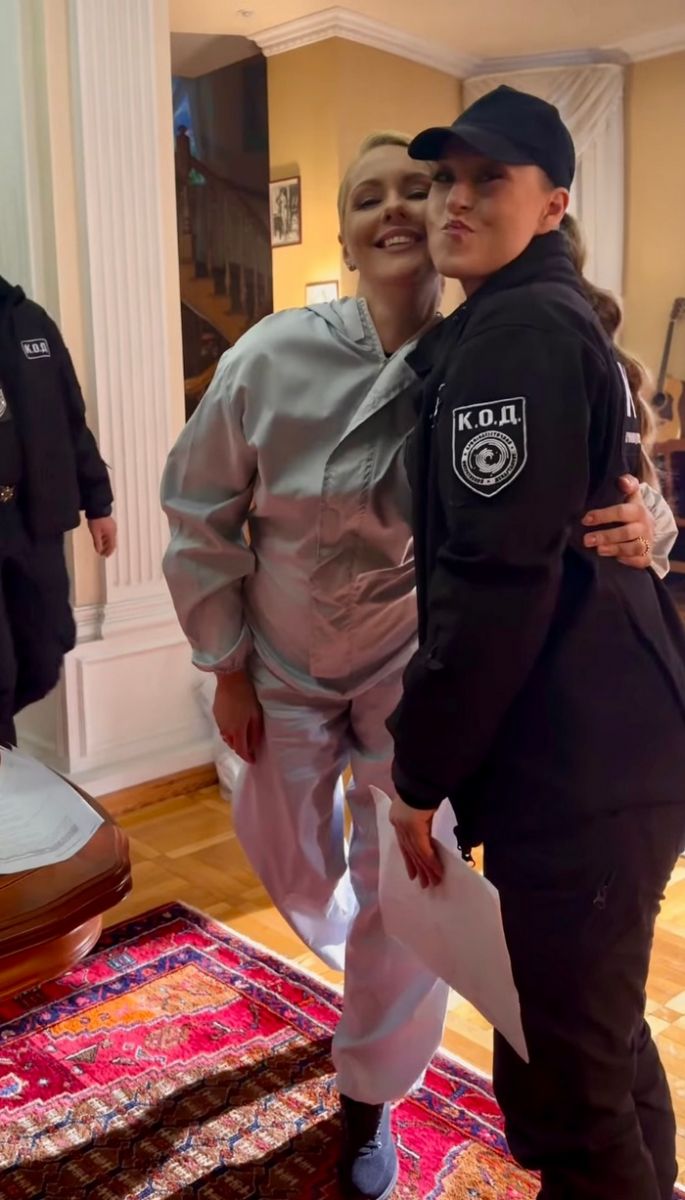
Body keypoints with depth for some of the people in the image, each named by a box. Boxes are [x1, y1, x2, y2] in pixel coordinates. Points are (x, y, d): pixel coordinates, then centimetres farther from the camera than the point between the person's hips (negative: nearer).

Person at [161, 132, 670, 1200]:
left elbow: (599, 487, -12)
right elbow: (200, 513, -7)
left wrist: (638, 527, -38)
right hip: (284, 665, 2)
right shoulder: (273, 359, -19)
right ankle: (340, 940, 62)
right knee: (289, 863, 22)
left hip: (421, 669, -1)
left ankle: (369, 1106, 35)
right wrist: (229, 667, -4)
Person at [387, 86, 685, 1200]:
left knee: (563, 1081, 3)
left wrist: (418, 771, -11)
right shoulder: (561, 320, 18)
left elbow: (496, 582, -21)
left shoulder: (517, 332, -14)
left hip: (576, 766, -10)